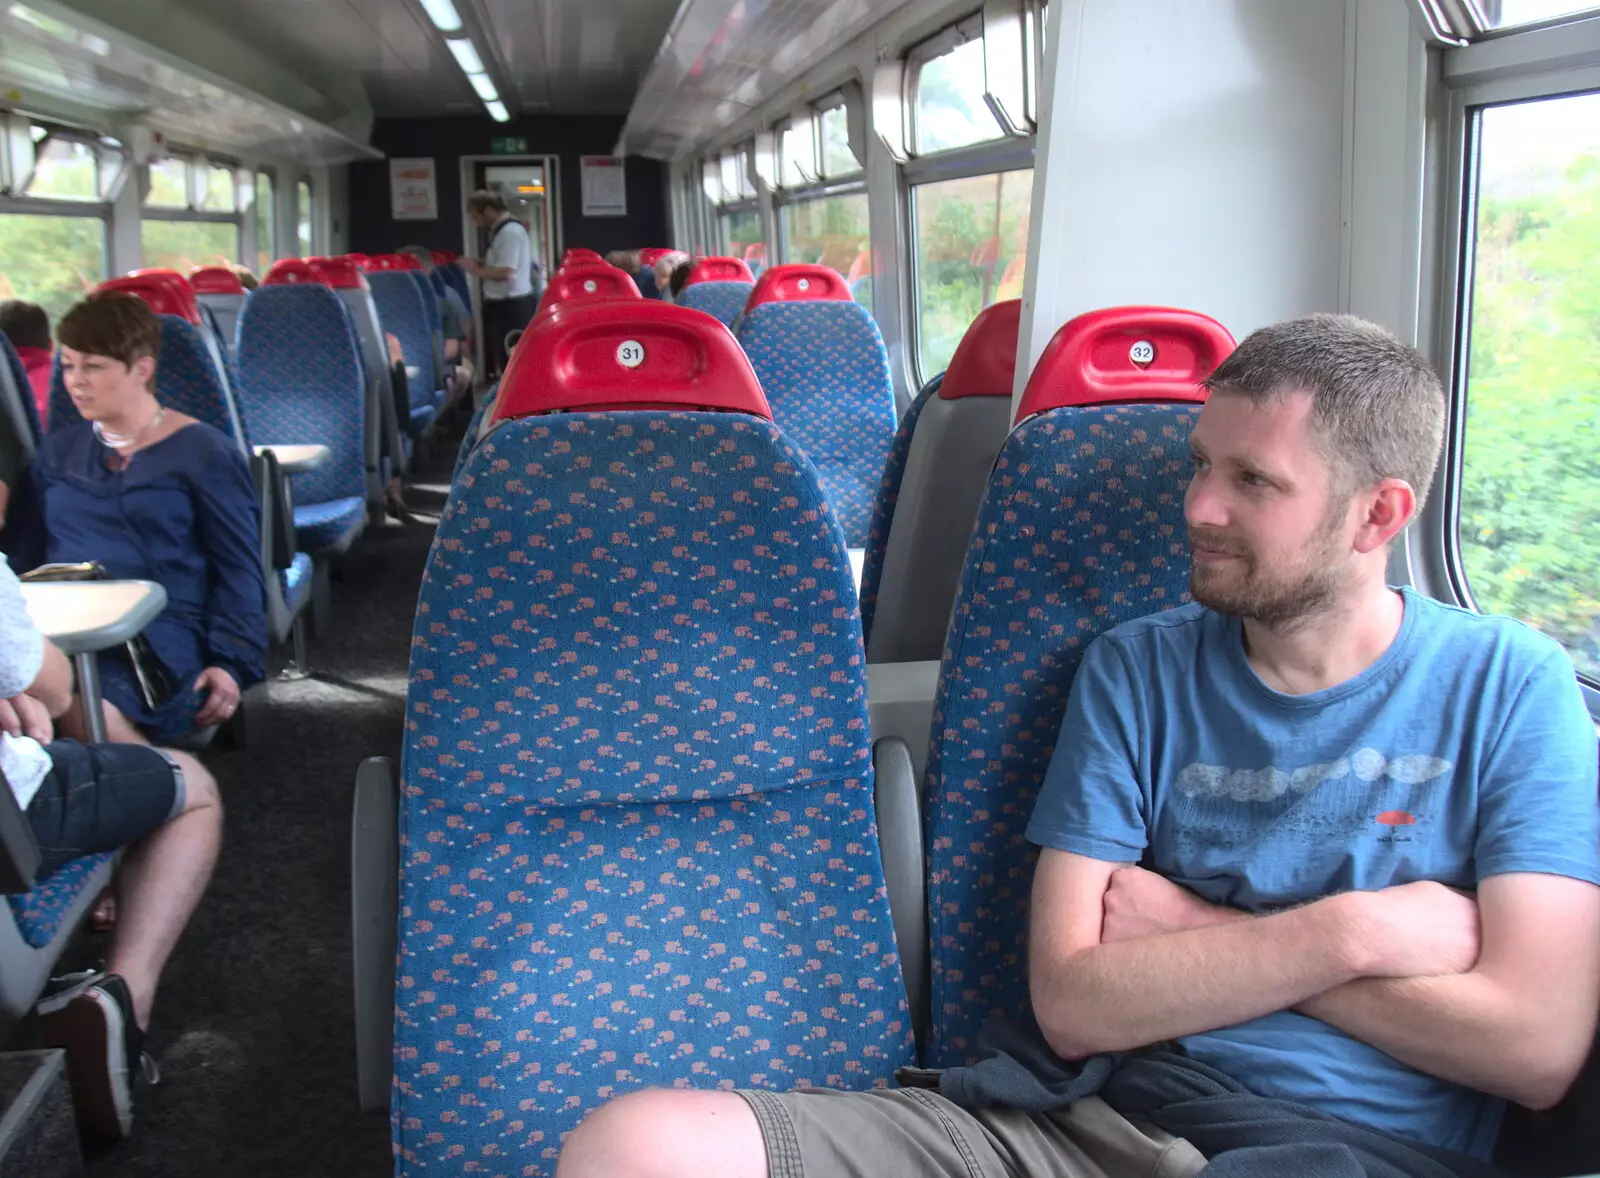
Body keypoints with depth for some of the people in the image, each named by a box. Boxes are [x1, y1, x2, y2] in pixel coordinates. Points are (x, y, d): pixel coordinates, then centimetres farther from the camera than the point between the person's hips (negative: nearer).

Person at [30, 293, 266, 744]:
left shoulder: (202, 452, 8)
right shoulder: (58, 451, 24)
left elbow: (237, 570, 3)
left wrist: (232, 662, -9)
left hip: (160, 633, -4)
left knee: (78, 707, -36)